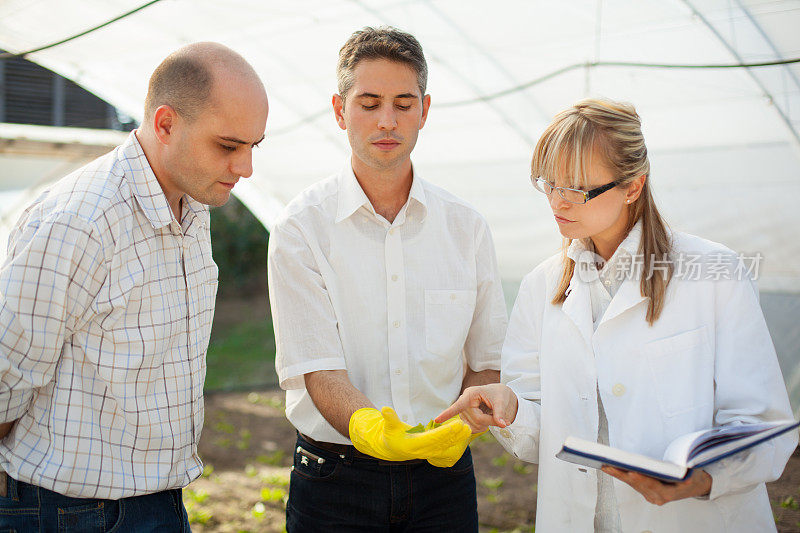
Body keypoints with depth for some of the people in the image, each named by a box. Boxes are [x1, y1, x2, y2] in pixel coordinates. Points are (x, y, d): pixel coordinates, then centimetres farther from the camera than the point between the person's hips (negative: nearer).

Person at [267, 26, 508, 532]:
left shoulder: (467, 227, 2)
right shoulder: (301, 228, -7)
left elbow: (486, 364, 5)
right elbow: (317, 368, -14)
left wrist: (460, 425, -14)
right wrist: (368, 428, -32)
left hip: (443, 473, 2)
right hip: (335, 477, -2)